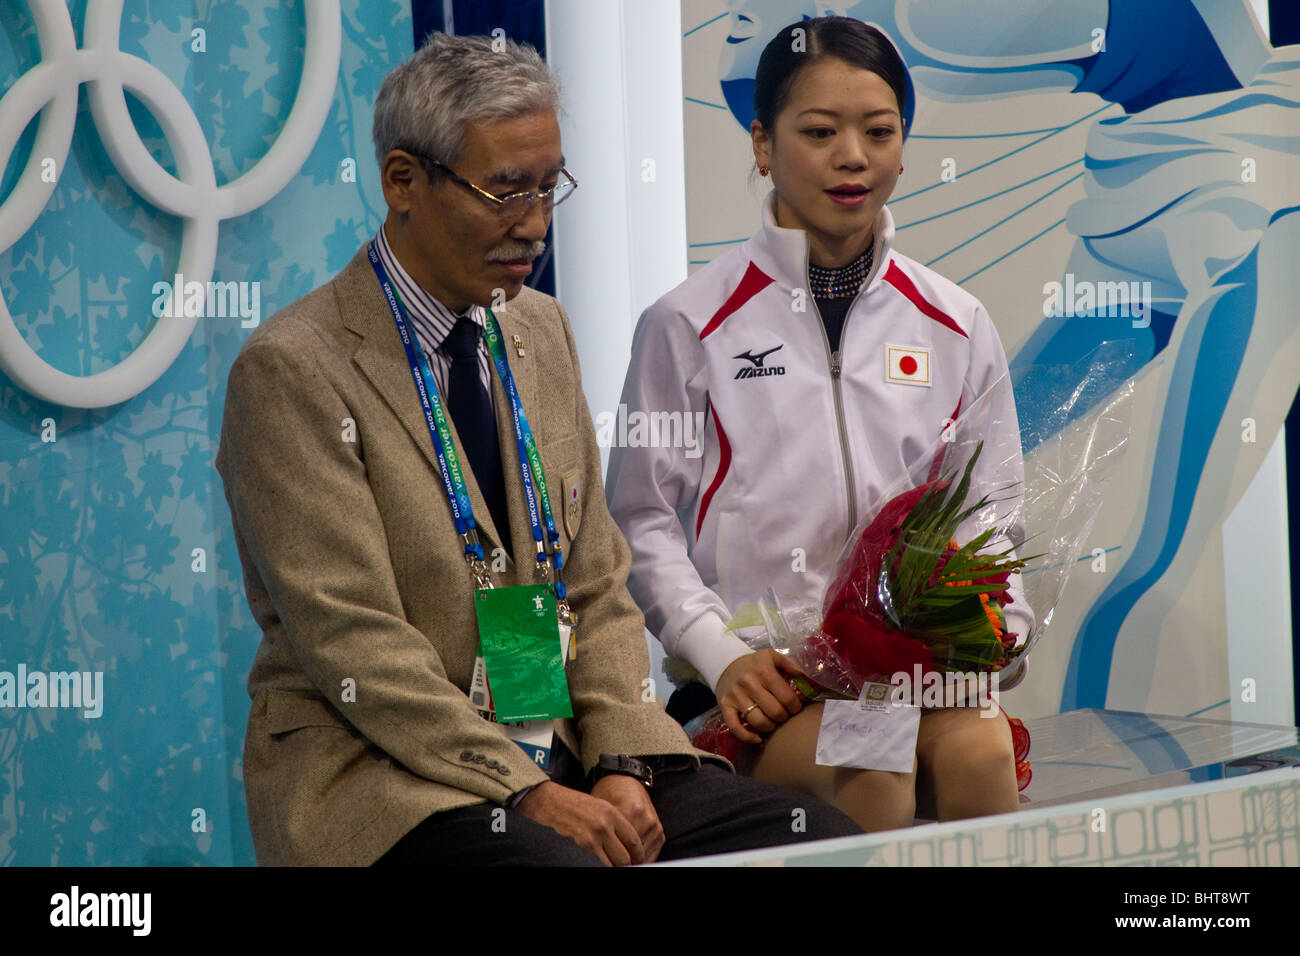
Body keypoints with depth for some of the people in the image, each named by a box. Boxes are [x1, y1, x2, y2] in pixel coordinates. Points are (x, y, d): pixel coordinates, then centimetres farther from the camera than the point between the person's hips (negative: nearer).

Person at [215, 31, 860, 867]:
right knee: (564, 862, -35)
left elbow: (597, 586, 12)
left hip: (564, 754, 7)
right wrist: (524, 794, -19)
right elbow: (352, 640, -14)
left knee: (822, 836, -12)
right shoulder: (292, 372, -9)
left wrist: (623, 763, -4)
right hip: (379, 778, -7)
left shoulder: (541, 331, 14)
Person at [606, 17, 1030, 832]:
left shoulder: (956, 327, 14)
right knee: (872, 762, -34)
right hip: (764, 674, -2)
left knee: (979, 751, -31)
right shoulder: (690, 326, 5)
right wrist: (722, 654, -9)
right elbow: (642, 520, 5)